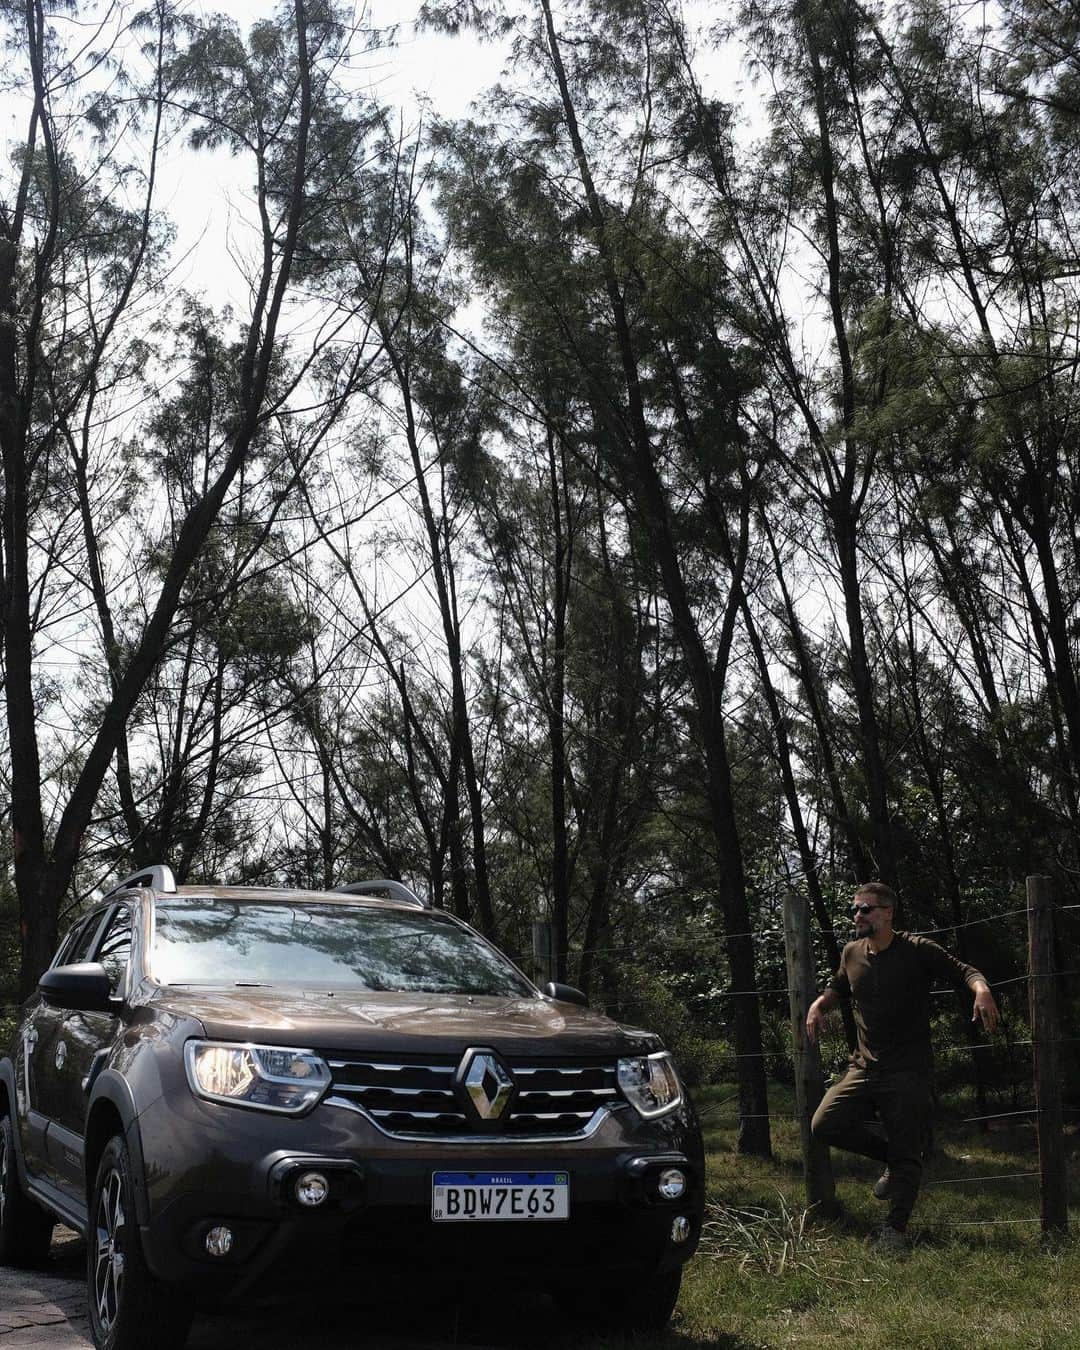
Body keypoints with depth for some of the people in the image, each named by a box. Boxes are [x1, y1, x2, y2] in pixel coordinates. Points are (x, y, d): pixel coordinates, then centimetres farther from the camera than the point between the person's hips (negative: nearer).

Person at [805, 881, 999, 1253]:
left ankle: (894, 1230, 10)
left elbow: (963, 971, -9)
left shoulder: (917, 951, -8)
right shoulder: (851, 954, 9)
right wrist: (819, 1004, 6)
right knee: (825, 1125, -9)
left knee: (906, 1154, -3)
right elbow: (837, 988, 27)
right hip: (865, 1067, 5)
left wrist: (982, 989, -31)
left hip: (909, 1072, -5)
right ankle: (891, 1159, 14)